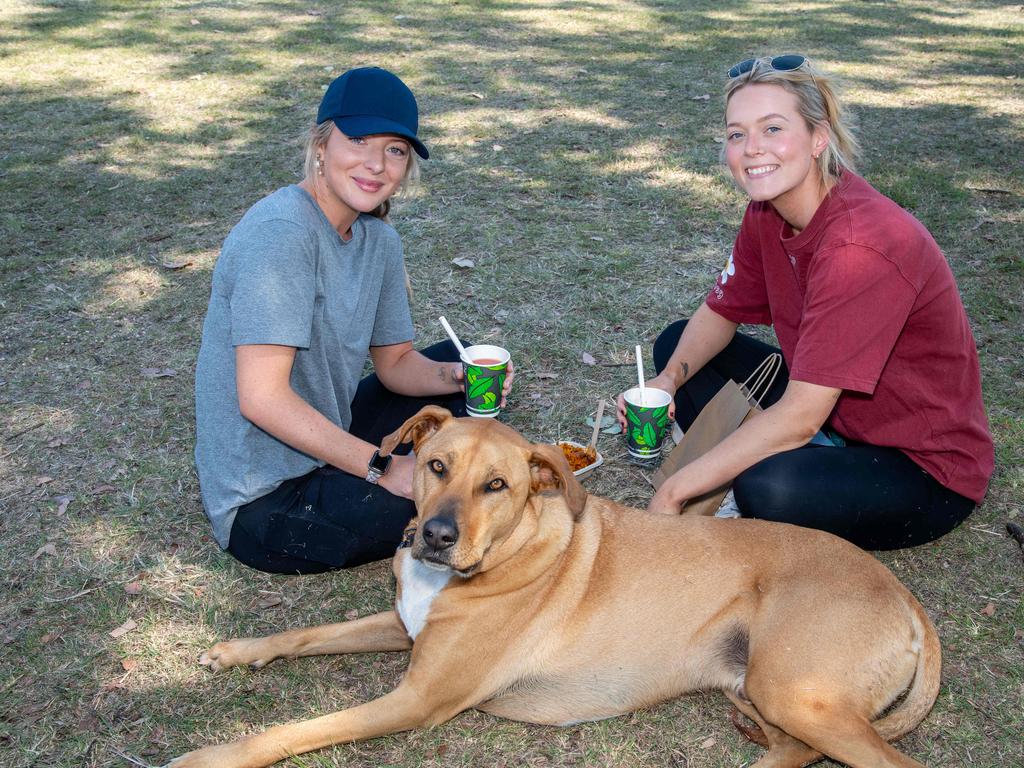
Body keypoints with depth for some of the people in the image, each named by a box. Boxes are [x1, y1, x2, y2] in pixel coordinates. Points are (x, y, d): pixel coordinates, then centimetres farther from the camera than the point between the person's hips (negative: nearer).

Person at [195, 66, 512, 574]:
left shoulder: (378, 239, 2)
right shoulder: (282, 232, -25)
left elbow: (395, 362, 10)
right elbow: (262, 397, -29)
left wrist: (456, 376, -12)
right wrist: (383, 467, -24)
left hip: (322, 444, 9)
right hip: (265, 505, -9)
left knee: (455, 360, 15)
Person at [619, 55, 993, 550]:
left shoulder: (861, 244, -32)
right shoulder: (767, 214, -6)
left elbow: (801, 416, -33)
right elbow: (720, 312, 7)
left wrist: (673, 492, -28)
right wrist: (668, 380, -14)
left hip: (928, 467, -8)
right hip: (831, 410, 8)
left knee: (771, 490, -37)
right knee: (675, 345, 3)